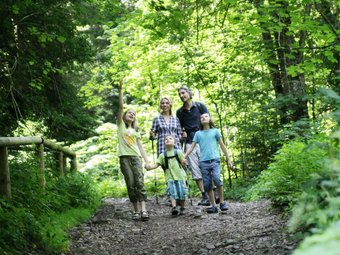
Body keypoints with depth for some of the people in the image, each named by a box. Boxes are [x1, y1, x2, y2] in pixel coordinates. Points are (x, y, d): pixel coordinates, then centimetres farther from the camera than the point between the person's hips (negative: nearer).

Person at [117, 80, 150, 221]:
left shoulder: (135, 130, 20)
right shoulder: (120, 124, 11)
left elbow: (140, 146, 16)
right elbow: (121, 107, 0)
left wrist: (147, 160, 6)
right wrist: (120, 90, -10)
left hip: (136, 157, 2)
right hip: (124, 157, -2)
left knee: (139, 182, -13)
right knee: (130, 184, -4)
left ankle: (143, 209, -22)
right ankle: (136, 210, 1)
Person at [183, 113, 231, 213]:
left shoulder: (215, 131, 10)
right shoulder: (198, 134, 14)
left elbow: (222, 145, 12)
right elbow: (192, 146, 11)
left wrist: (228, 159, 10)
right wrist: (184, 157, -2)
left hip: (214, 160, -3)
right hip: (203, 162, 3)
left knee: (217, 179, -23)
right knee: (207, 185, 0)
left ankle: (222, 202, -9)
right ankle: (213, 206, 7)